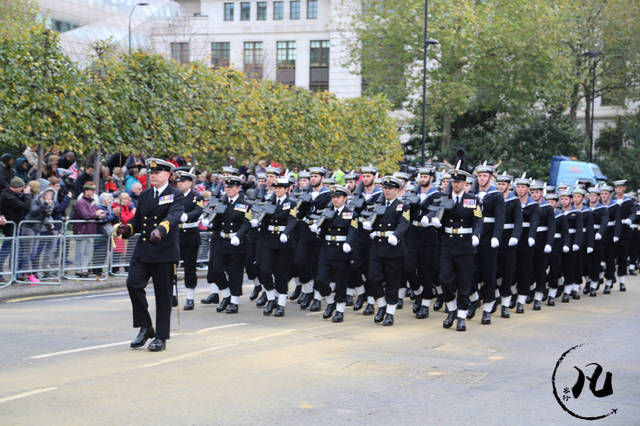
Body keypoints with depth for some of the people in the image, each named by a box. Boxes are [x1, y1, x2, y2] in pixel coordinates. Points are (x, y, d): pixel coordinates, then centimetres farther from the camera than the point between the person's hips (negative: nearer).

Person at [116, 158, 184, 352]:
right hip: (143, 250, 5)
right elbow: (137, 220, 19)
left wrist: (160, 229, -40)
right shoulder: (144, 195, 16)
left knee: (163, 294, 0)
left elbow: (173, 216, -21)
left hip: (164, 252, -5)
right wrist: (126, 229, -3)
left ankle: (161, 337, 10)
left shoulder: (176, 196, -2)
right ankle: (145, 328, 4)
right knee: (133, 283, -12)